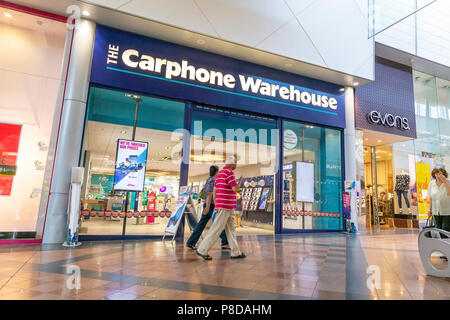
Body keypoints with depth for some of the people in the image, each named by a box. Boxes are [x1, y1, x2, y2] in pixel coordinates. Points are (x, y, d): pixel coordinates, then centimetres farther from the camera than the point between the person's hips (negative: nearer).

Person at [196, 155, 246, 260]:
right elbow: (235, 188, -20)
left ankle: (236, 252, 18)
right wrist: (239, 189, 5)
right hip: (225, 206, -10)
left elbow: (214, 190, 16)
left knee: (231, 228, 12)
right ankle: (202, 250, 4)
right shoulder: (229, 172, -12)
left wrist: (215, 206, 19)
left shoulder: (220, 173, 16)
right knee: (216, 229, -4)